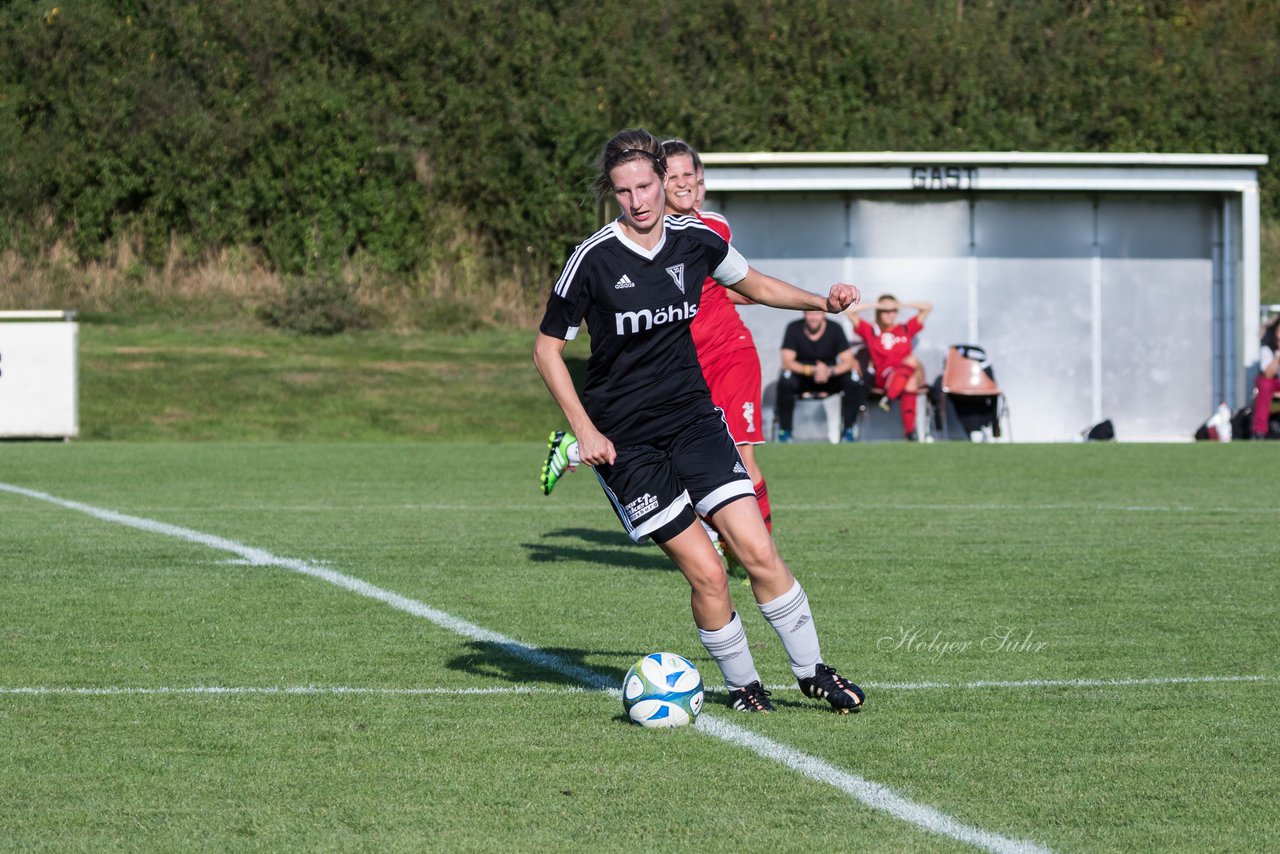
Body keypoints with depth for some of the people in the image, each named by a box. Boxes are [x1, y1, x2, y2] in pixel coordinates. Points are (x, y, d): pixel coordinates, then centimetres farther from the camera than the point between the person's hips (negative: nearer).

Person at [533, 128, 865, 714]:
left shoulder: (696, 240, -1)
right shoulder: (593, 260, -13)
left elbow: (751, 282, 20)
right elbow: (547, 349, -5)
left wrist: (821, 302, 6)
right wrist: (585, 430, -12)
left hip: (692, 417, 3)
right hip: (624, 439, -3)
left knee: (757, 551, -8)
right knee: (707, 573, -9)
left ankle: (812, 672, 9)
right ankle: (741, 684, 13)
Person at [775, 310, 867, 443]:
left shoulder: (835, 330, -8)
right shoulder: (794, 329, -11)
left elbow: (848, 362, -12)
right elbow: (787, 362, -17)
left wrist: (830, 372, -33)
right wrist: (811, 370, -34)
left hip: (830, 378, 1)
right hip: (802, 378, -1)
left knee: (853, 381, -26)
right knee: (785, 382, -33)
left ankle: (848, 430, -18)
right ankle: (784, 431, -21)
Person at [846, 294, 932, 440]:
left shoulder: (906, 329, 23)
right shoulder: (871, 331, 18)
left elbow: (928, 307, 24)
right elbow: (850, 311, 11)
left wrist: (901, 305, 16)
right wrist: (876, 305, 10)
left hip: (907, 374, 2)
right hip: (883, 377, -2)